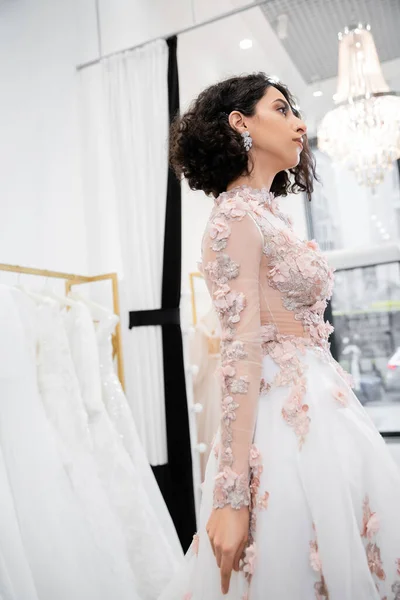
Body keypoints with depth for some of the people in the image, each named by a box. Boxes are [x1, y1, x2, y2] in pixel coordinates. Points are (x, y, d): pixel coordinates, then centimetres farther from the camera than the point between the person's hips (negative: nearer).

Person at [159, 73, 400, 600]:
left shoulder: (272, 214, 16)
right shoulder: (237, 216, -11)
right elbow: (242, 352, -20)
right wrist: (232, 494, -19)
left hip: (320, 413, 9)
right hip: (288, 426, -9)